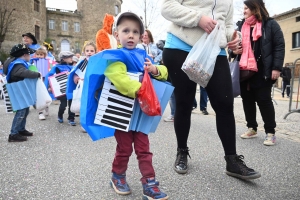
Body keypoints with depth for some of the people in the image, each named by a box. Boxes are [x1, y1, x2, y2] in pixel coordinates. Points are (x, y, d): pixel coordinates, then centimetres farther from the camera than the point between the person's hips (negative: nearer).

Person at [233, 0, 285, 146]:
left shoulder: (270, 24, 0)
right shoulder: (241, 26, 17)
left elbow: (279, 46, -4)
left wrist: (277, 67, -13)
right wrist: (234, 50, 2)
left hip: (262, 71, -5)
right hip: (244, 70, 6)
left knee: (264, 100, -3)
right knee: (247, 99, 9)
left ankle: (270, 132, 9)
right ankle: (252, 128, 23)